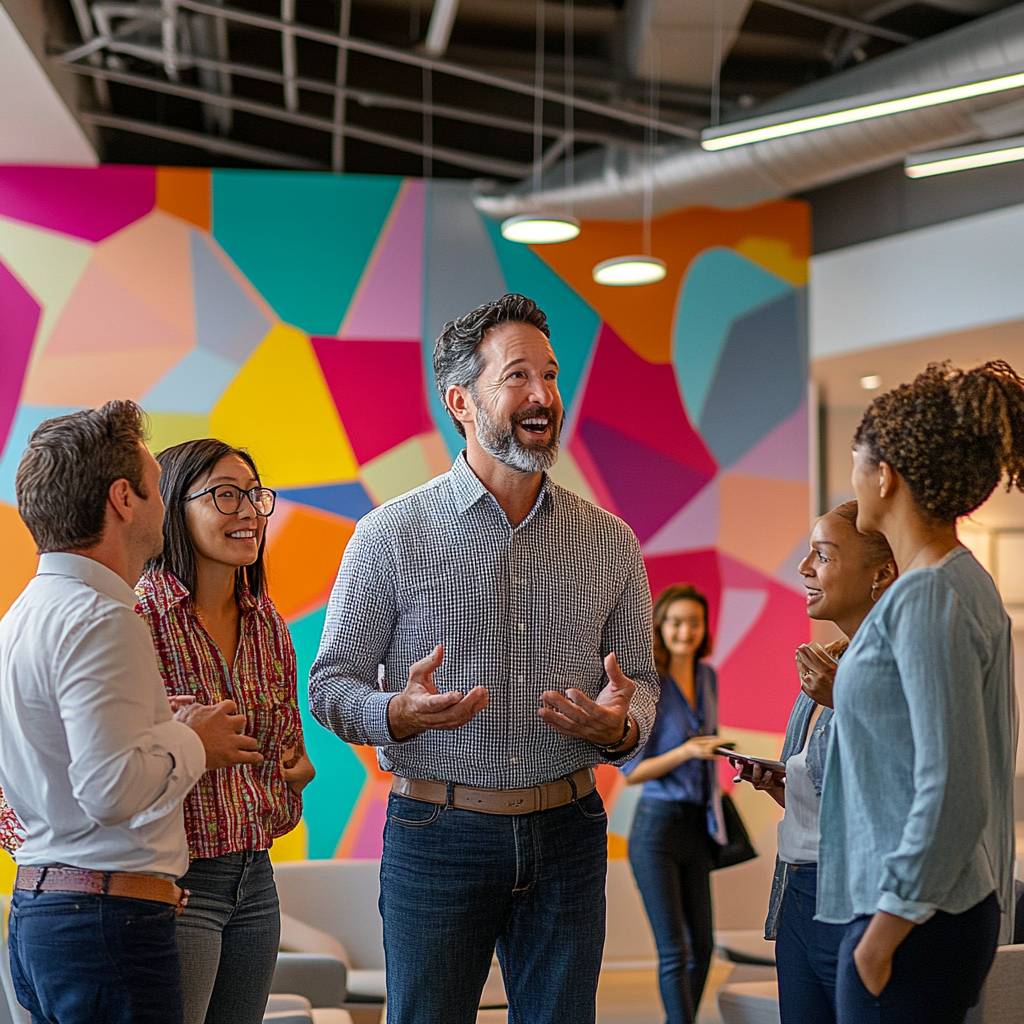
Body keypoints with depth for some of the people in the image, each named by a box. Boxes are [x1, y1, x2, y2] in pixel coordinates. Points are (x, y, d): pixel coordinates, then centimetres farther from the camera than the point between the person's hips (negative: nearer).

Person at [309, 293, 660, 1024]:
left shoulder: (610, 541, 5)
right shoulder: (392, 535, -4)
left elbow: (641, 676, 11)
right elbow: (332, 683, -1)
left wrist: (620, 727, -11)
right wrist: (401, 712, -22)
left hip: (566, 833, 3)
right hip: (438, 831, -2)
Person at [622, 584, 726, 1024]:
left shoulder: (708, 677, 7)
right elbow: (632, 771, -12)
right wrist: (687, 751, -24)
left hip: (697, 827, 7)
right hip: (657, 824, -7)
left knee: (702, 944, 11)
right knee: (674, 950, -7)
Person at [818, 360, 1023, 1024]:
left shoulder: (930, 598, -17)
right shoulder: (968, 584, 12)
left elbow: (951, 792, -22)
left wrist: (885, 930, -17)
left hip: (917, 919, -10)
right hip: (954, 908, 10)